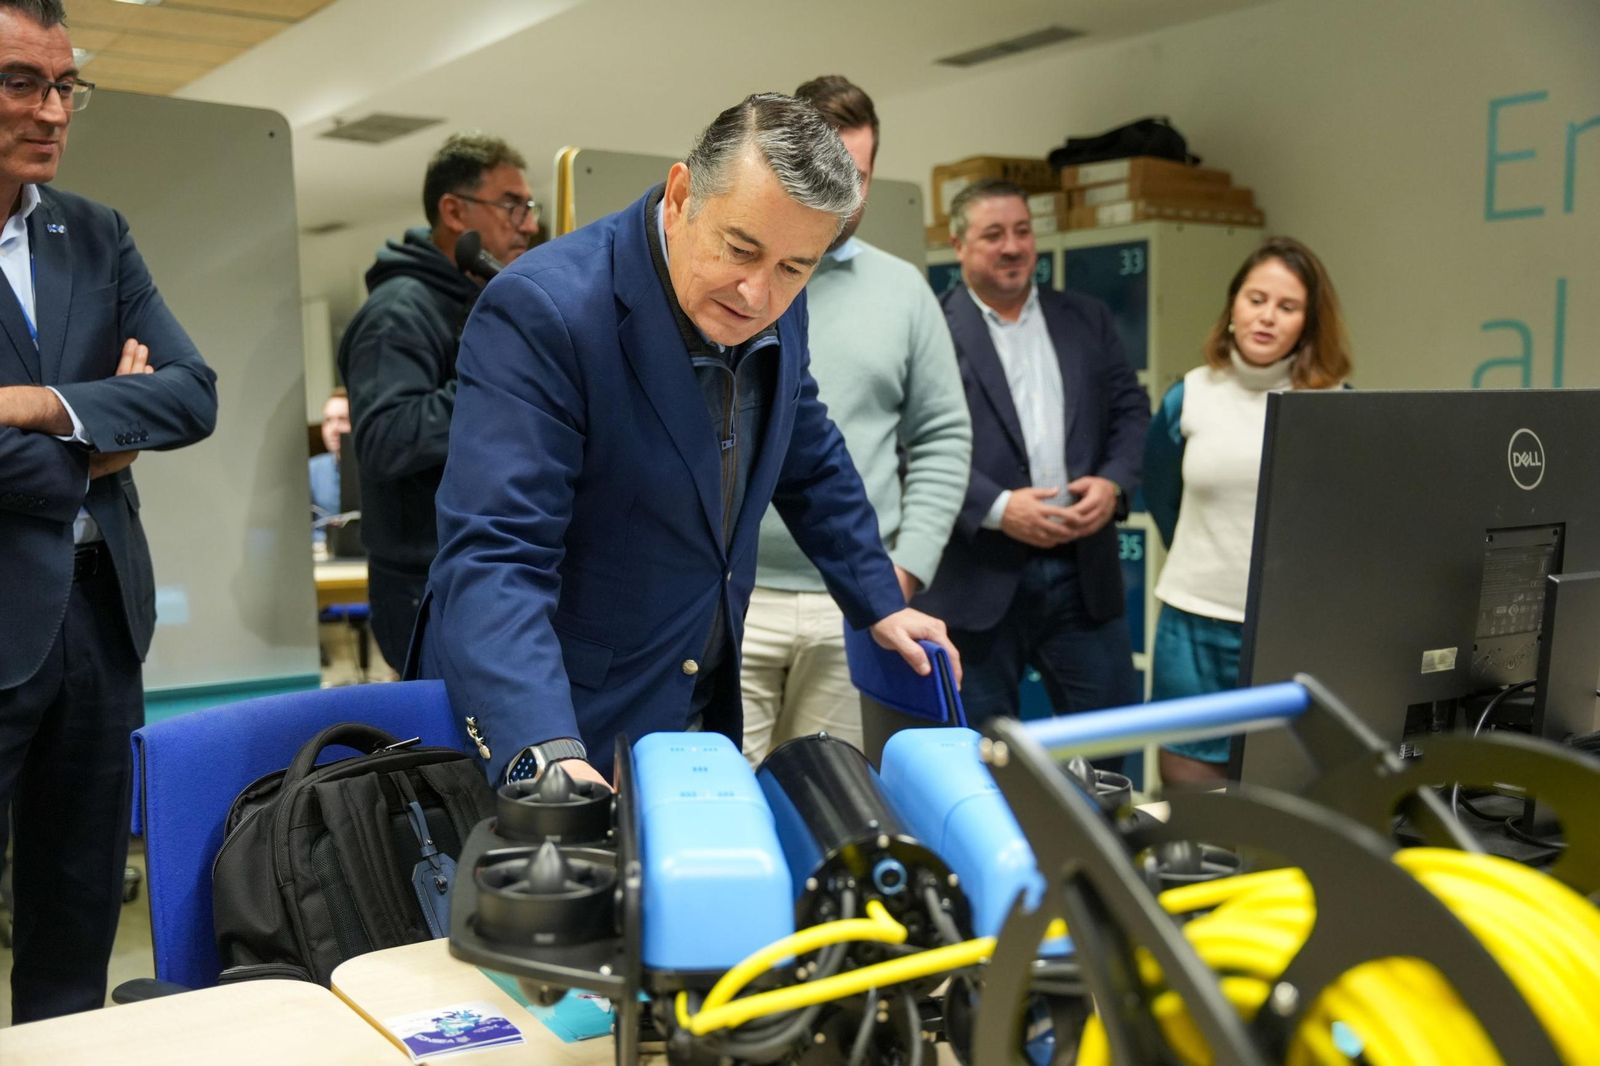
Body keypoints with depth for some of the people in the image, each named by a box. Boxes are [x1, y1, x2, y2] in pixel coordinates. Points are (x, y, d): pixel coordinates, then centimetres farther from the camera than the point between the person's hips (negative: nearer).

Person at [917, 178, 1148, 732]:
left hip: (1084, 569, 4)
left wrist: (1113, 482, -7)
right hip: (976, 576, -4)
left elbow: (1132, 412, 12)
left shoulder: (1087, 319, 13)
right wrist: (997, 508, -19)